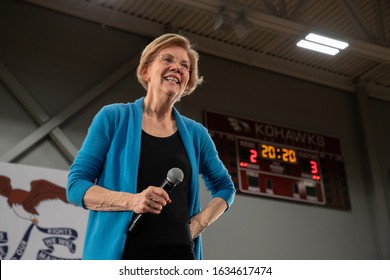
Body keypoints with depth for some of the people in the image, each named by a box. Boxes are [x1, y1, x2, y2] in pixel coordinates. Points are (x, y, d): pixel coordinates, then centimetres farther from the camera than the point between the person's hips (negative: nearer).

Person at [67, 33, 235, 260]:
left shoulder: (195, 133, 13)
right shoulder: (114, 118, 4)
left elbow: (225, 187, 25)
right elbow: (76, 185, 0)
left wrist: (200, 222, 6)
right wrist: (131, 201, -16)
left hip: (178, 255, 3)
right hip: (119, 255, -3)